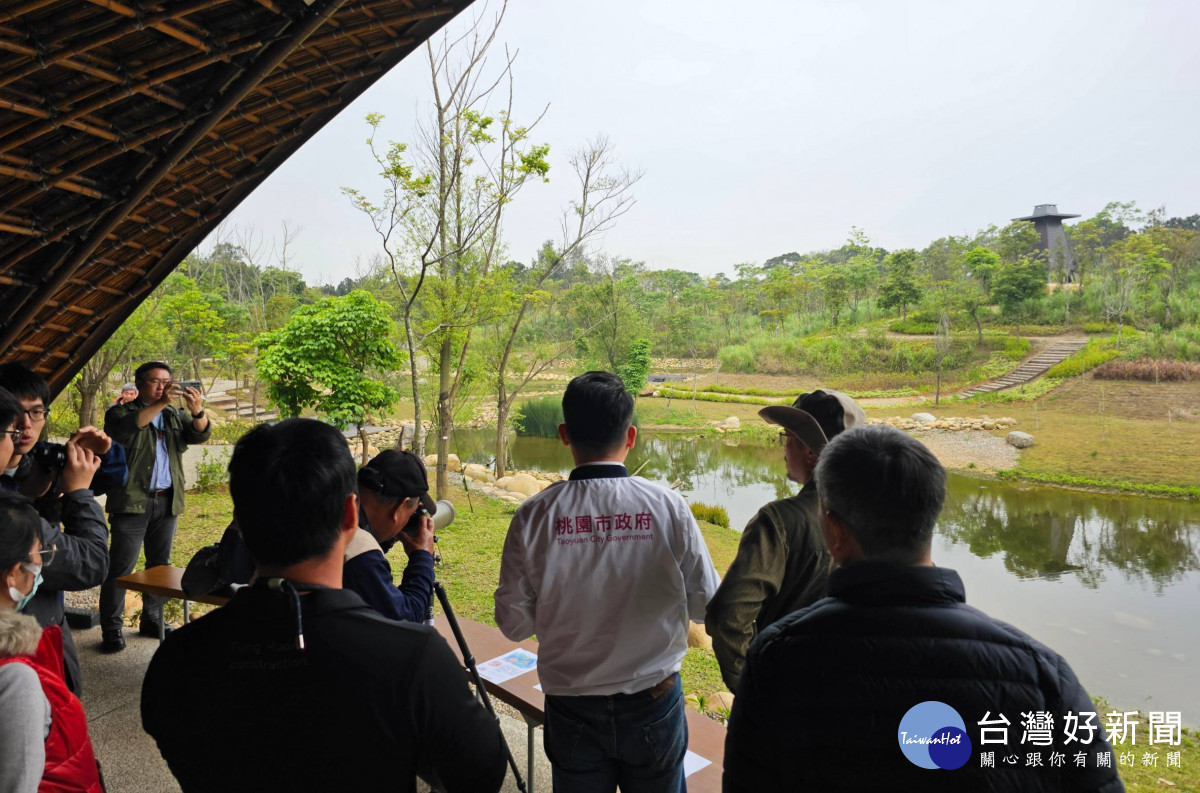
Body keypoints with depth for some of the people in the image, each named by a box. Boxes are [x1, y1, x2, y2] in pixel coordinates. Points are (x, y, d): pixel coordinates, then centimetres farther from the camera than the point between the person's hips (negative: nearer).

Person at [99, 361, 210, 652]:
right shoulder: (121, 412, 2)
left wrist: (197, 411, -24)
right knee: (121, 566, -3)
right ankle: (111, 628, 6)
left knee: (160, 564, 12)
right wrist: (161, 403, -32)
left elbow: (200, 434, -3)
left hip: (167, 502, 5)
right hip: (132, 501, -4)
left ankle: (152, 620, 23)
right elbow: (126, 428, -21)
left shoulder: (175, 415, 13)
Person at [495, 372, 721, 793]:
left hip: (572, 708, 1)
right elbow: (706, 606, -8)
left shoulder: (534, 516, -16)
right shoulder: (668, 507, -17)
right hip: (654, 702, 0)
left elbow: (514, 623, -8)